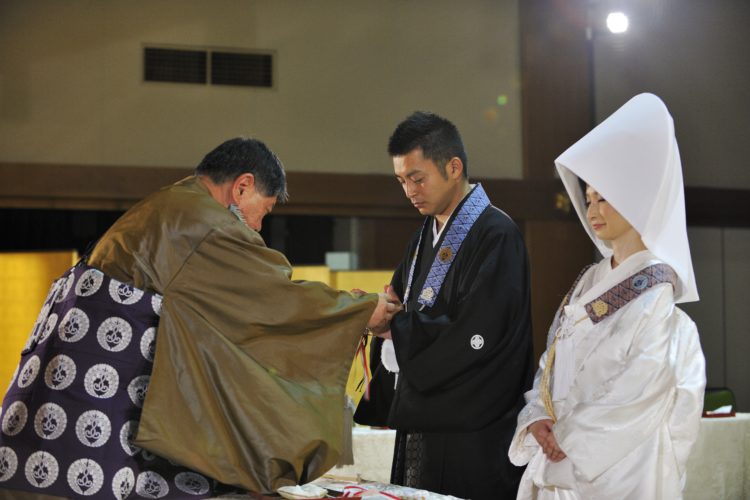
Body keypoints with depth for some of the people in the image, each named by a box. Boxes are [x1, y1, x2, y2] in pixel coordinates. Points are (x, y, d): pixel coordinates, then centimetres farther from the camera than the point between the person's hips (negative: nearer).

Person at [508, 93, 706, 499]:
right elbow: (553, 359, 10)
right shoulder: (589, 283, 12)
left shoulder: (655, 289, -10)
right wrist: (537, 418, -7)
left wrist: (572, 437, -14)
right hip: (560, 461, 7)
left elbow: (644, 388, -17)